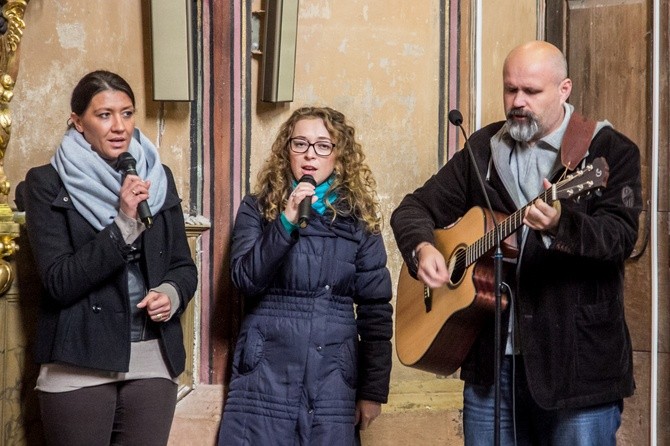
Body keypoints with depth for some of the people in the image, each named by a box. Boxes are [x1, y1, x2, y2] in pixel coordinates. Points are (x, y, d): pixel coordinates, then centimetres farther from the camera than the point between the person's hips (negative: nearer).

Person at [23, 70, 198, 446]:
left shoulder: (159, 178, 9)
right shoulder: (47, 183, -4)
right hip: (80, 363, -3)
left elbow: (184, 266, 14)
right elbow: (59, 282, -12)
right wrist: (124, 224, -20)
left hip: (154, 359, 4)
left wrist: (172, 294, -9)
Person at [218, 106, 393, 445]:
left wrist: (373, 390, 2)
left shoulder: (358, 217, 6)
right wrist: (287, 221, -18)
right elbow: (244, 279, -9)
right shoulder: (258, 208, 6)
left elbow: (376, 308, 5)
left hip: (333, 378, 1)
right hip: (265, 372, 0)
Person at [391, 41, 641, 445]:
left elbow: (621, 237, -16)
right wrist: (422, 248, -7)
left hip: (577, 364, -4)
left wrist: (561, 223, -36)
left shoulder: (609, 150, -3)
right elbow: (414, 208, 15)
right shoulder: (483, 150, 11)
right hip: (491, 358, 4)